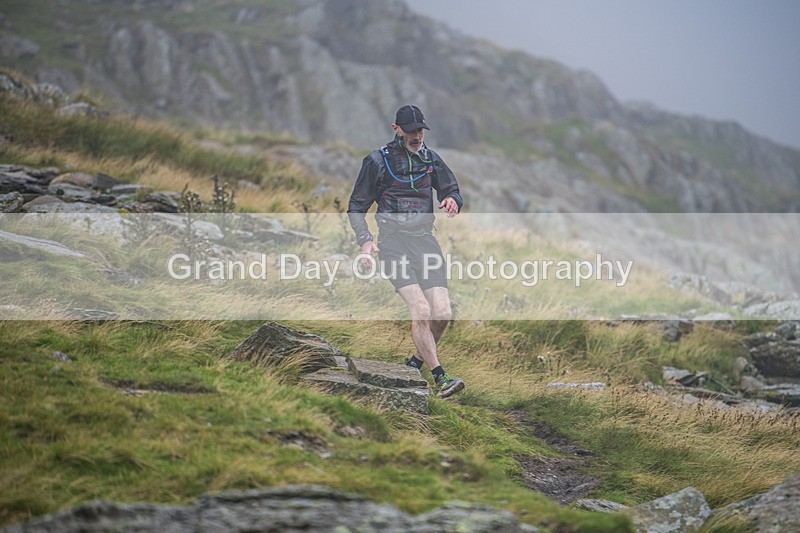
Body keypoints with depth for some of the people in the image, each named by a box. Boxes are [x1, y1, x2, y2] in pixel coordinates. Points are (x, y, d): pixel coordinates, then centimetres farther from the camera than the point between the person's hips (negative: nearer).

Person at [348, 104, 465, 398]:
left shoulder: (430, 158, 14)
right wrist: (365, 240, -8)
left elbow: (451, 190, 22)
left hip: (425, 240, 4)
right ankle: (440, 378, -16)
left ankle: (417, 361, 16)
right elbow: (356, 207, 8)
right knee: (421, 311, -21)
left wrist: (452, 200, -4)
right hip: (393, 240, -4)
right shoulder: (377, 161, 3)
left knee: (442, 313, -9)